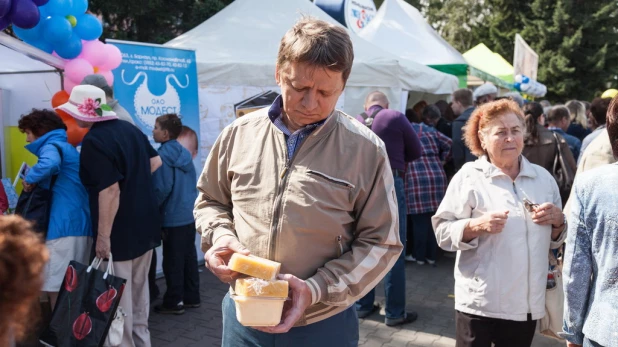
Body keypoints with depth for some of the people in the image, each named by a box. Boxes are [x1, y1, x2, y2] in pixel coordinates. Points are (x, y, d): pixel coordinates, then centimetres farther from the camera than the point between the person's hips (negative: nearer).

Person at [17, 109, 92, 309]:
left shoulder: (51, 146, -5)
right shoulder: (67, 147, 24)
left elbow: (49, 164, -29)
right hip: (82, 224, 10)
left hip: (65, 226, -10)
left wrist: (30, 178, -12)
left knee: (56, 288, -7)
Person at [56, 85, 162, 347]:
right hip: (145, 225, 9)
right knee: (139, 288, 20)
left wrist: (103, 236, -21)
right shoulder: (130, 128, 7)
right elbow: (156, 162, 15)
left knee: (118, 296, 3)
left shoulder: (93, 141, -19)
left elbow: (110, 191, -25)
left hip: (120, 232, -9)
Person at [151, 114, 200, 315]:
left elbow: (162, 188, -18)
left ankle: (174, 302, 10)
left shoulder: (162, 156, -14)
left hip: (172, 217, -7)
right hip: (189, 214, 7)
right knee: (189, 257, 14)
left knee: (173, 262, 2)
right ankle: (191, 297, 22)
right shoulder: (185, 153, 8)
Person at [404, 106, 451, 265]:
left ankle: (419, 255, 5)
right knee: (433, 217, 9)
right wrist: (440, 162, 19)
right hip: (437, 175, 5)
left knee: (419, 219, 0)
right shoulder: (429, 130, 19)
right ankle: (431, 255, 15)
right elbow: (448, 144, 13)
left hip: (416, 177, -4)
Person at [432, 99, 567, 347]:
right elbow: (443, 231, -9)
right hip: (480, 302, -4)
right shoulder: (468, 177, -6)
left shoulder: (543, 178, 9)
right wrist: (477, 225, -25)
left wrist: (558, 222, -5)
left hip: (527, 302, 5)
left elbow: (555, 240, 17)